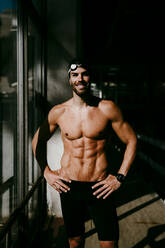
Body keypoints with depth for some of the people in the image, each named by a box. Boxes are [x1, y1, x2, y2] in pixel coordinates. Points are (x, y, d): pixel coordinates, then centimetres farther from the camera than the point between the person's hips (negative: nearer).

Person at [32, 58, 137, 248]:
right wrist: (46, 172, 7)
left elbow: (131, 141, 1)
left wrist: (120, 177, -5)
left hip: (100, 188, -1)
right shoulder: (58, 112, 0)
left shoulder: (107, 108, -7)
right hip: (69, 187, 2)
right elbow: (38, 140, 15)